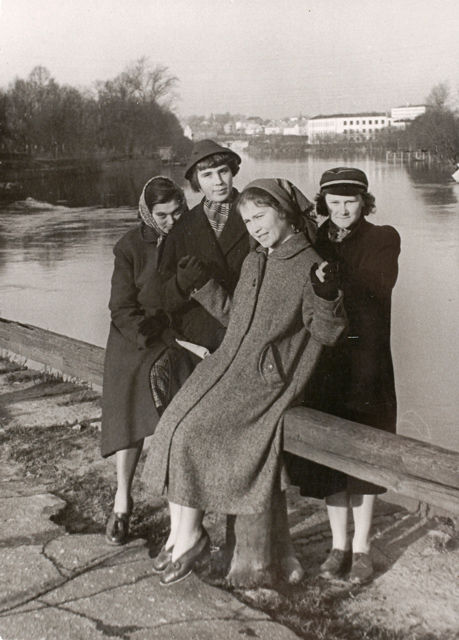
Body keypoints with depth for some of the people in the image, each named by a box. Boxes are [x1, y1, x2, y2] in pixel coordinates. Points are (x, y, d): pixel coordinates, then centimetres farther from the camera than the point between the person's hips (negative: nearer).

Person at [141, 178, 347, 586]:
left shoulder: (310, 266, -8)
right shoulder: (254, 262, 16)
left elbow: (326, 334, -12)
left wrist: (328, 299, -31)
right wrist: (202, 284, 18)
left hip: (268, 379, -7)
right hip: (228, 366, 7)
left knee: (193, 433, -20)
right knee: (173, 426, -11)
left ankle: (190, 536, -5)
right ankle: (179, 531, -4)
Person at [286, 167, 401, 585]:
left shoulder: (383, 240, 1)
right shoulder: (312, 243, 9)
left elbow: (379, 287, -18)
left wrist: (334, 271, -26)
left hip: (366, 358, -2)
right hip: (323, 358, 3)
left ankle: (361, 547, 18)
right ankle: (339, 544, 22)